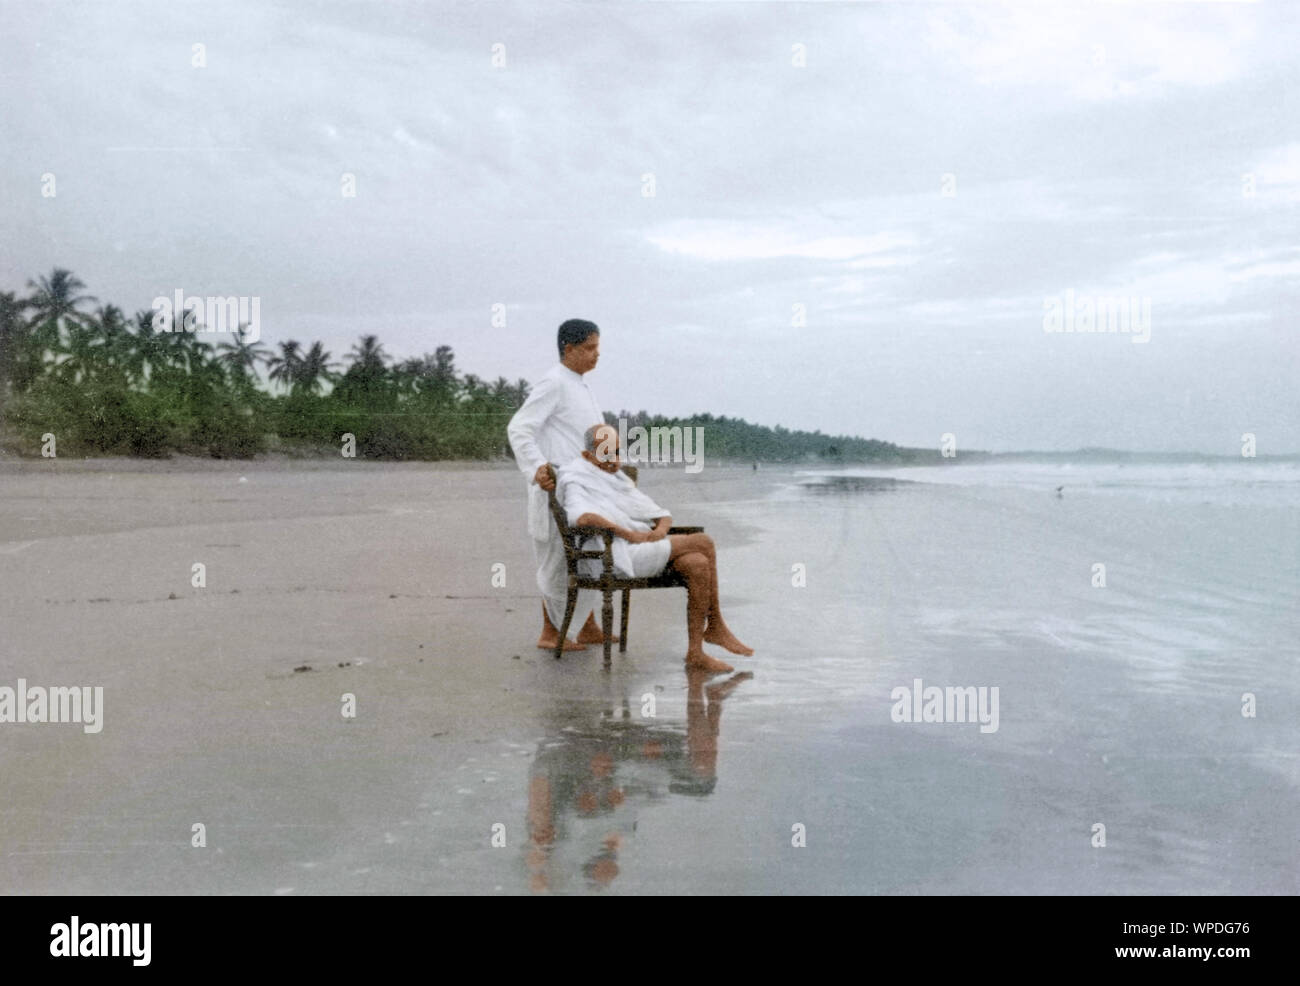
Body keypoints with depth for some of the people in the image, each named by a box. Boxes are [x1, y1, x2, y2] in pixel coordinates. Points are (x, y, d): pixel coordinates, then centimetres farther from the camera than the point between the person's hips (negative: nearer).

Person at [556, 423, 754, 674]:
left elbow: (663, 516, 19)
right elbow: (582, 517, -26)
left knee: (698, 565, -19)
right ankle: (716, 627, -4)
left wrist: (661, 529, -5)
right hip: (613, 557, -8)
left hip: (642, 552, 8)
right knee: (704, 543, -15)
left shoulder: (620, 480, 24)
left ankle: (695, 652, -15)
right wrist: (628, 534, -25)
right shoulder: (577, 481, -2)